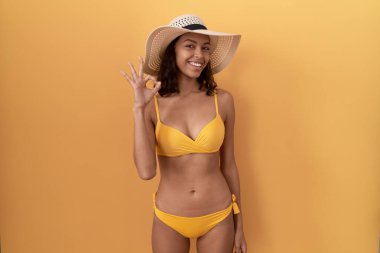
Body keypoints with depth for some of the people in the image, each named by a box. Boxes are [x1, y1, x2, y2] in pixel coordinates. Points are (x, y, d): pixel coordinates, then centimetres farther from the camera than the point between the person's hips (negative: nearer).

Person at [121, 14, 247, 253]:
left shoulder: (222, 100, -8)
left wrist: (239, 224, 7)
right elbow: (146, 171, -21)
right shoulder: (153, 104, -10)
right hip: (169, 219, 0)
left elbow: (228, 165, 1)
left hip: (218, 217, 1)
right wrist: (139, 108, -24)